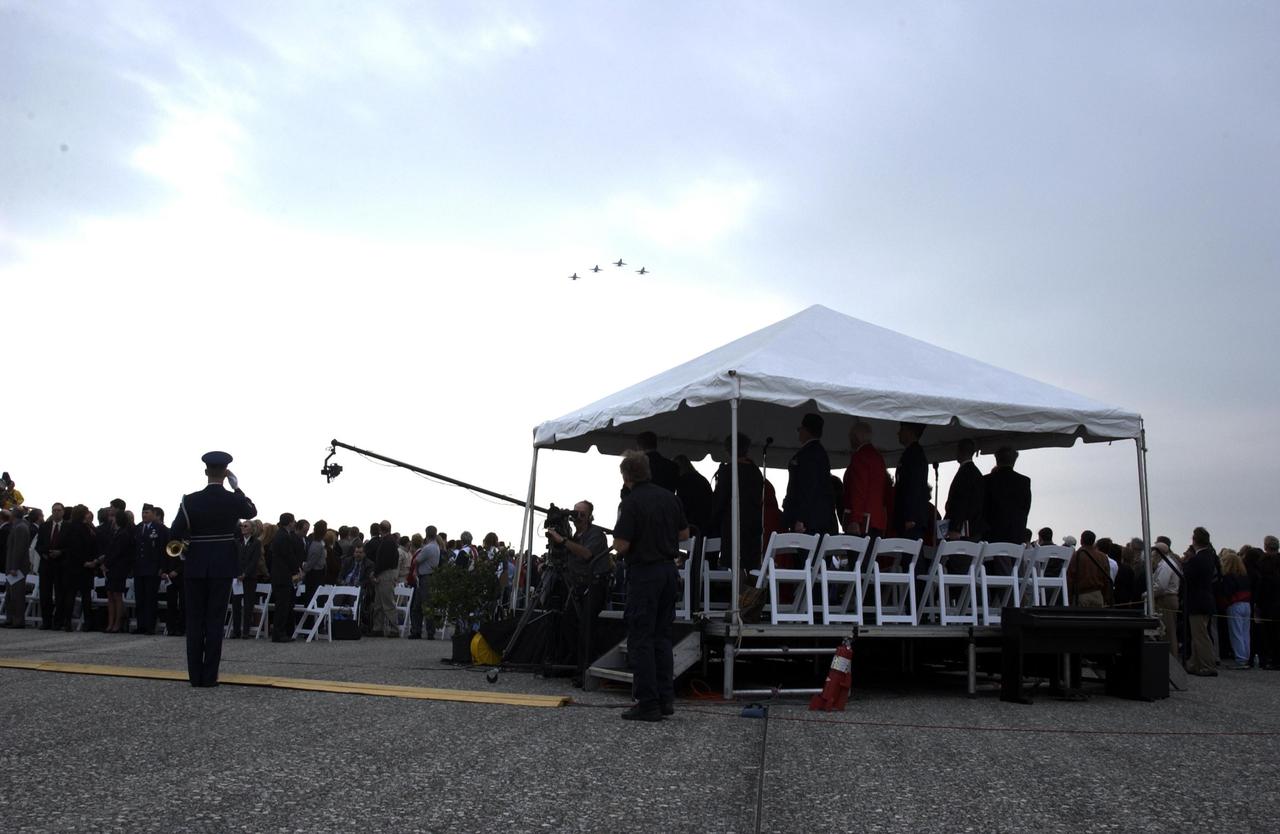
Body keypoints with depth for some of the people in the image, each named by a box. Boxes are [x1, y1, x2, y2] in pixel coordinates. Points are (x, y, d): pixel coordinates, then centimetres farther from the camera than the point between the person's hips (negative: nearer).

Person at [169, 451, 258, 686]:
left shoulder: (190, 500, -7)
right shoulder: (234, 500, -6)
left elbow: (175, 533, -10)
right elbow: (252, 511, 16)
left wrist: (185, 548, 9)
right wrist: (237, 488, 15)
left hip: (195, 567, 1)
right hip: (222, 568, 0)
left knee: (194, 621, 8)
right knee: (215, 621, 3)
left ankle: (195, 675, 9)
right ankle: (209, 676, 2)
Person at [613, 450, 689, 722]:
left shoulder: (630, 503, -14)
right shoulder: (669, 497, 7)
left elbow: (621, 545, -17)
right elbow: (684, 534, 14)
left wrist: (618, 538, 3)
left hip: (644, 572, -7)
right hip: (669, 569, 7)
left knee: (640, 639, 0)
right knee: (662, 636, 15)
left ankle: (647, 704, 1)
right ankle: (665, 698, 16)